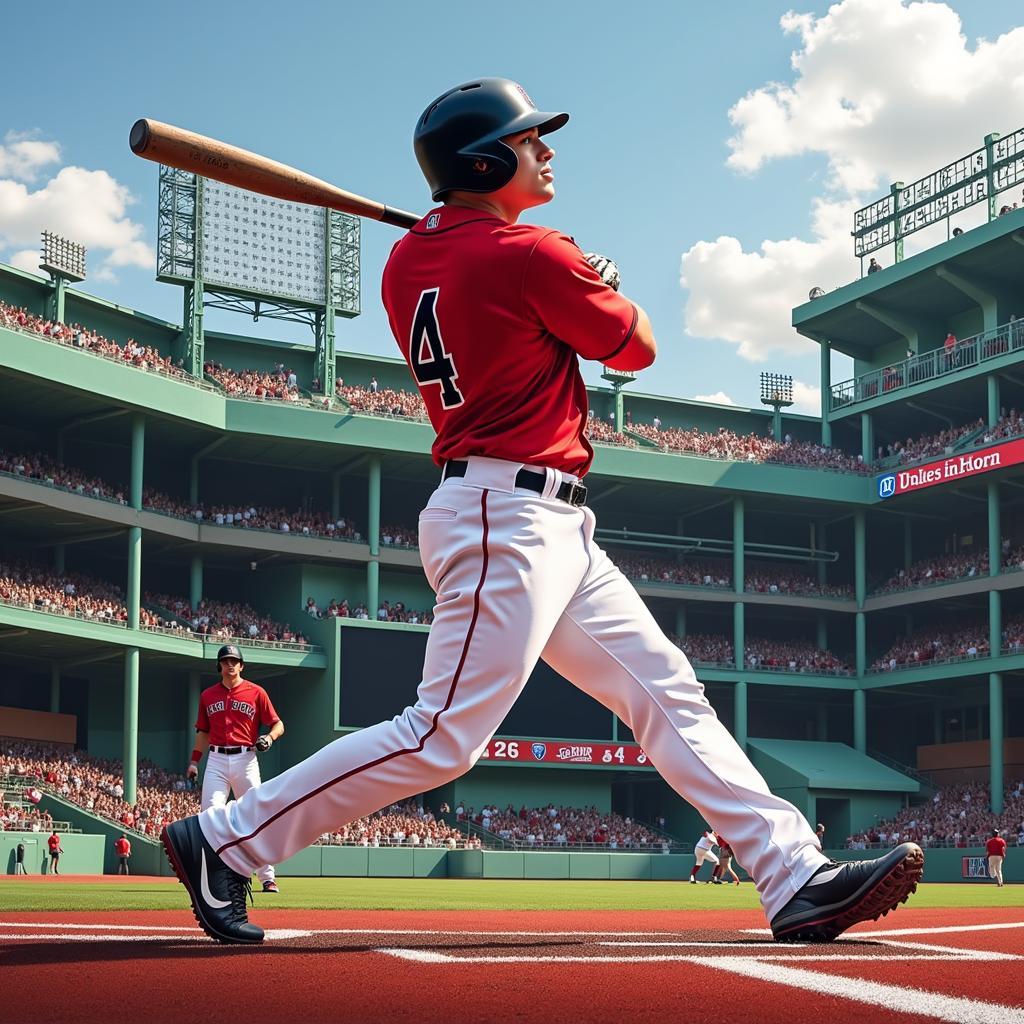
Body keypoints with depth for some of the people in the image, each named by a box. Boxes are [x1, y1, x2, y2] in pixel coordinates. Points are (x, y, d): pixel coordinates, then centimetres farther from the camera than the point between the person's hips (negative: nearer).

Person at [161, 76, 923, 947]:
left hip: (552, 531, 10)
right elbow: (636, 348, -1)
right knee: (443, 740, -10)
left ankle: (798, 879, 6)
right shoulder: (533, 256, -13)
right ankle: (224, 840, -1)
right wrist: (605, 286, 18)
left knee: (668, 693, 6)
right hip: (508, 520, -10)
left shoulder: (407, 263, 10)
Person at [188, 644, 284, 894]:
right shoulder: (208, 695, 14)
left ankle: (267, 878, 4)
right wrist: (194, 761, 10)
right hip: (216, 760, 2)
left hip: (245, 759, -2)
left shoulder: (256, 692, 5)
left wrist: (269, 737, -16)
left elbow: (278, 724, 5)